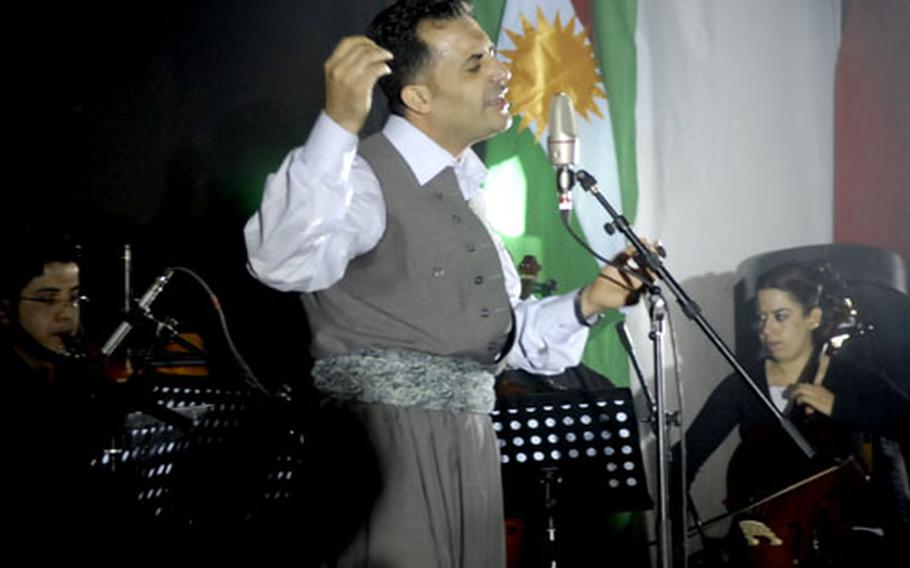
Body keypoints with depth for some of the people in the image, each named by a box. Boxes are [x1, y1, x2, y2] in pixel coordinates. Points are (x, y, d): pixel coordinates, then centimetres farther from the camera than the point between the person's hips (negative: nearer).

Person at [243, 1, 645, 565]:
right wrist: (339, 124, -41)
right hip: (385, 448, -8)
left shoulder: (462, 189, 17)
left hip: (473, 446, 8)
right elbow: (284, 262, -32)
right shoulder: (362, 175, -11)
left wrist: (586, 304, 5)